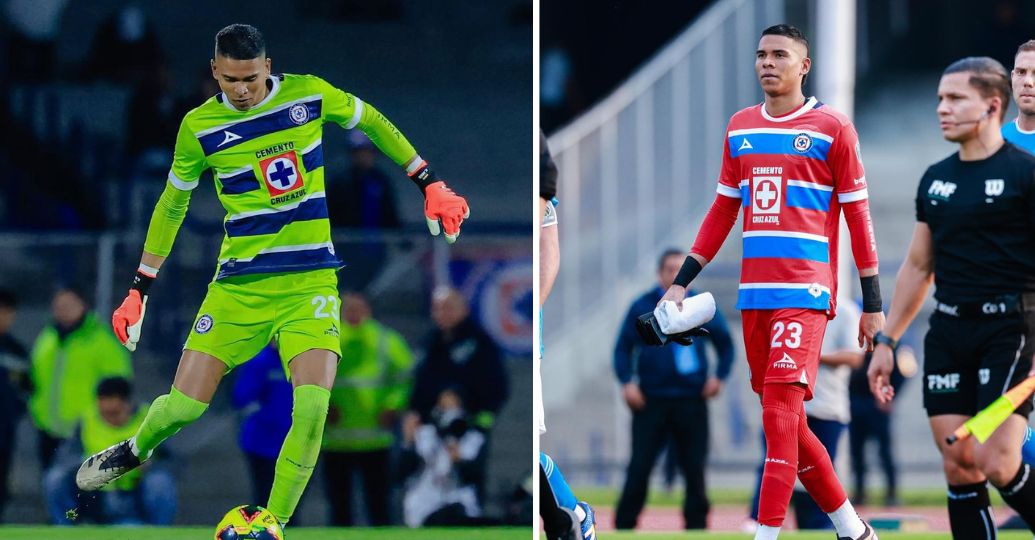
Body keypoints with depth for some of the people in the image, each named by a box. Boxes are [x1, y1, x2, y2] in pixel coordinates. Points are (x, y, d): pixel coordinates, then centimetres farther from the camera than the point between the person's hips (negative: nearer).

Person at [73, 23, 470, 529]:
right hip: (240, 283, 0)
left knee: (312, 407, -20)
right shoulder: (199, 126, -3)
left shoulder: (308, 94, -4)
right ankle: (135, 451, 31)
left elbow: (375, 123, 13)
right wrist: (139, 290, 10)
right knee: (183, 406, -5)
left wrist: (430, 184, 14)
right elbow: (172, 205, 9)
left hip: (311, 281, 0)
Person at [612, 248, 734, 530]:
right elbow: (623, 348, 4)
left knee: (695, 469, 3)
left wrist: (719, 375, 2)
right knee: (639, 467, -5)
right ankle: (624, 526, 0)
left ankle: (696, 525, 10)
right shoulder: (642, 307, 2)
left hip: (692, 401, 2)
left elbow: (725, 343, 16)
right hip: (651, 401, -2)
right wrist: (627, 382, -10)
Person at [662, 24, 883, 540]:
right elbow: (723, 211, 21)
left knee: (781, 416, -17)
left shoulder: (831, 128, 0)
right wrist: (682, 282, 16)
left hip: (805, 293, -6)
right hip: (754, 296, 6)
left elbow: (858, 216, 1)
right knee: (786, 422, 7)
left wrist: (872, 303, 0)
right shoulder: (740, 127, 14)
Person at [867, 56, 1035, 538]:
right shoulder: (935, 179, 14)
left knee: (996, 463, -17)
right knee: (958, 468, 1)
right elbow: (918, 267, 22)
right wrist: (886, 341, 19)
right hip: (948, 332, 6)